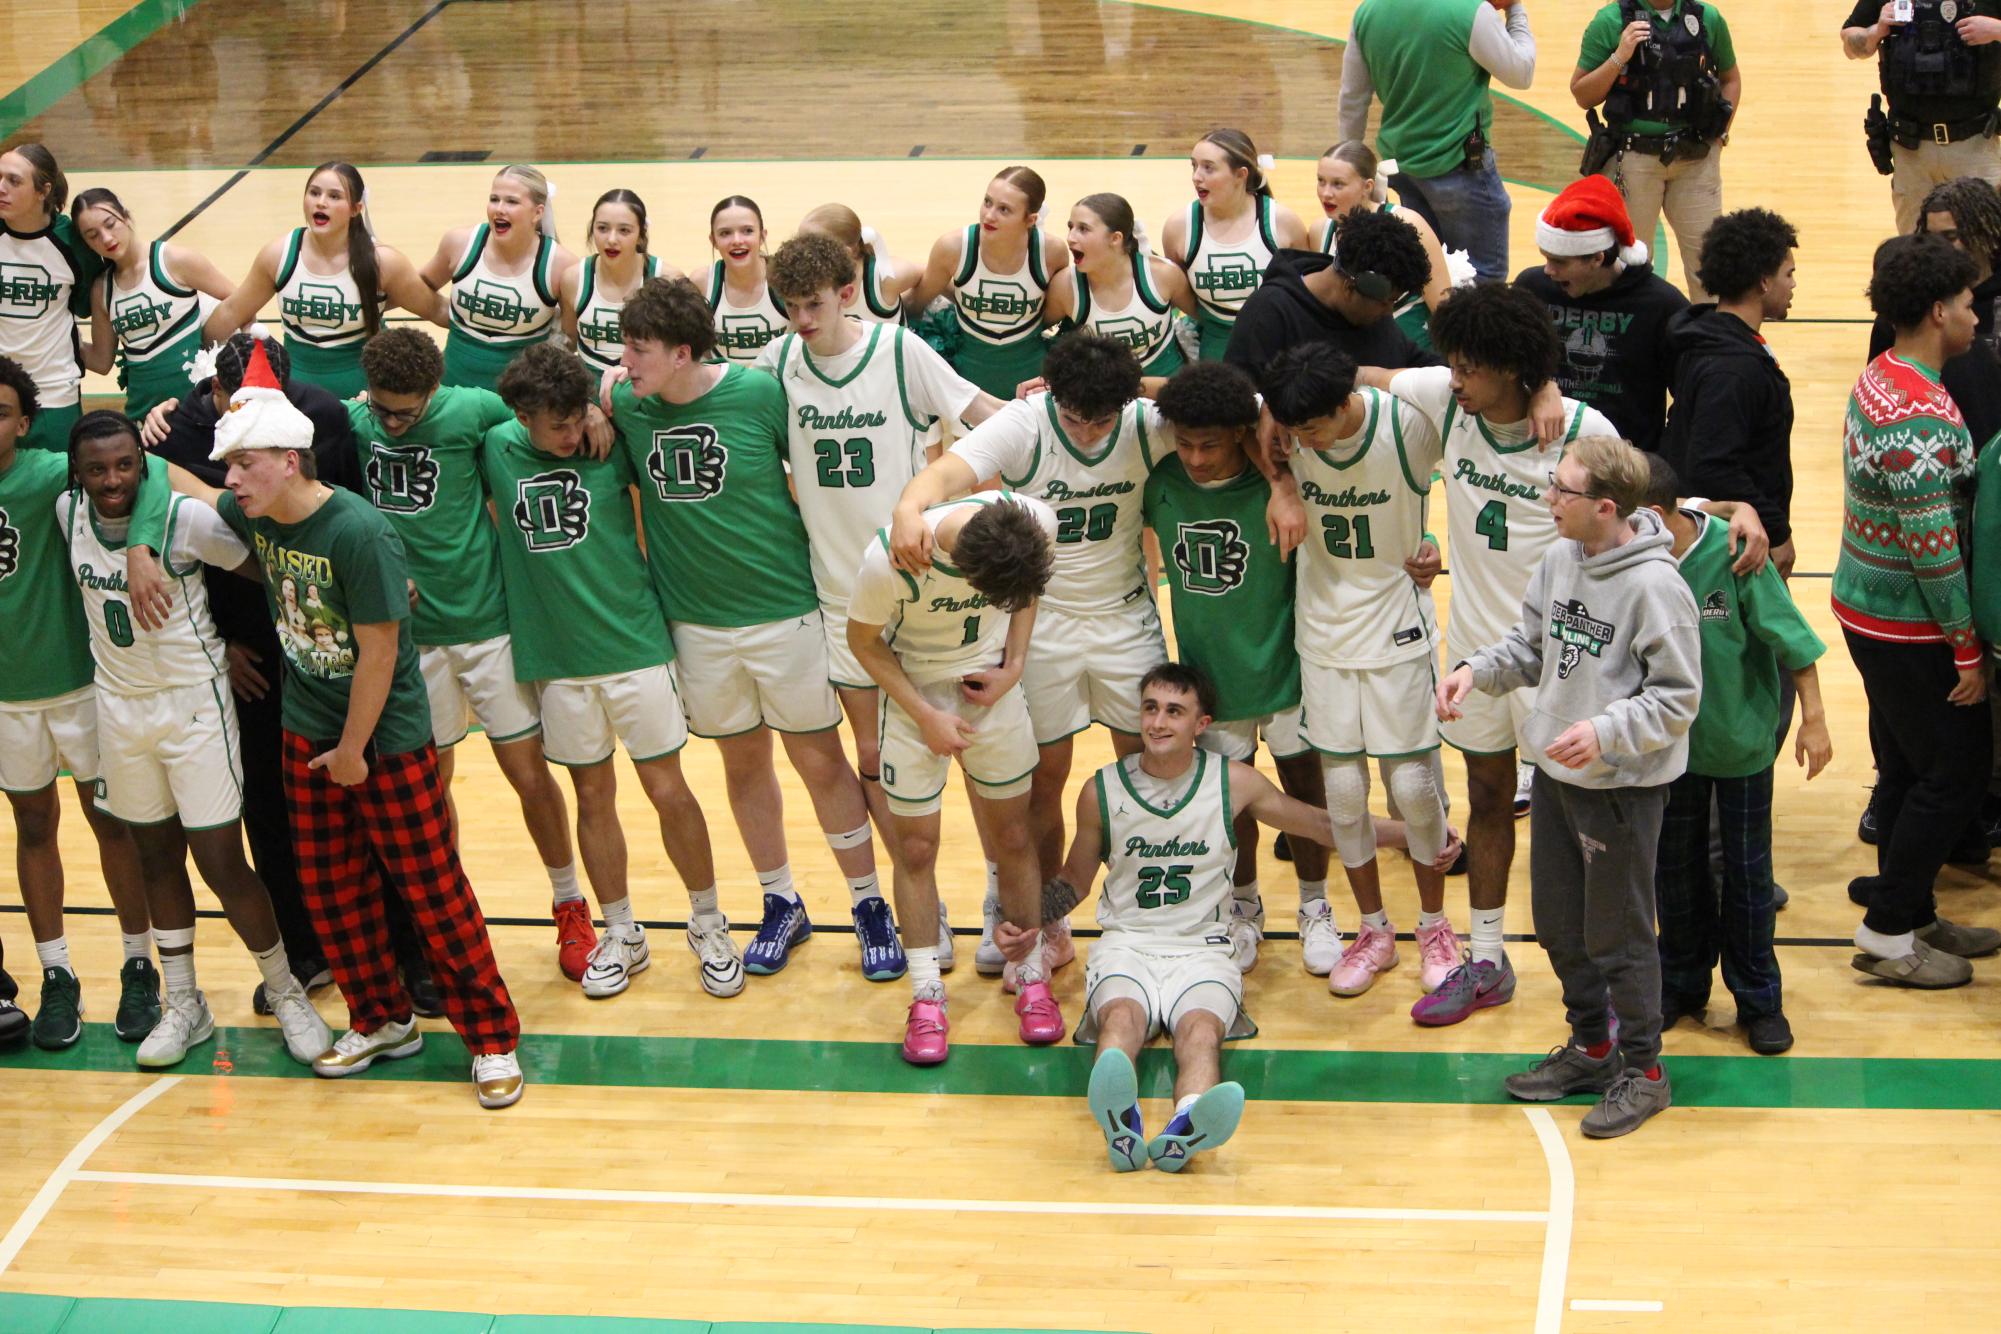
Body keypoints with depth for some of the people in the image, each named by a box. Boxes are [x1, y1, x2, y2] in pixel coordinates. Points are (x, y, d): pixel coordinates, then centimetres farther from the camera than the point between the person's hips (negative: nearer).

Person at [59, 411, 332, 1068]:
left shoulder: (187, 517, -19)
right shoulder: (67, 514, -4)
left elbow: (266, 573, -11)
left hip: (193, 703, -5)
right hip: (119, 706, 5)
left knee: (221, 863, -4)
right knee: (156, 858, 13)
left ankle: (286, 994, 15)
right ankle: (184, 1006, 24)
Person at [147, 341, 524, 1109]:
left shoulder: (358, 533, -25)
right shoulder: (254, 517, -2)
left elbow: (378, 650, -21)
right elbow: (183, 490, 17)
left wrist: (354, 749, -15)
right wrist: (143, 541, -1)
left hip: (388, 738, -7)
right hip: (306, 731, 8)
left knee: (432, 889, -2)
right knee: (330, 888, 13)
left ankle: (493, 1039, 7)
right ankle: (382, 1022, 28)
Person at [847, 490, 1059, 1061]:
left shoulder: (1037, 522, -26)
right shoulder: (888, 559, -34)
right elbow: (864, 641, -14)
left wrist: (1014, 665, -9)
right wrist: (926, 716, -16)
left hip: (993, 686, 2)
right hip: (914, 690, -2)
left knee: (1013, 835, 9)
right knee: (916, 846, 2)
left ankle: (1031, 976, 24)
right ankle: (926, 995, 14)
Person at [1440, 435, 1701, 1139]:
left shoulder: (1655, 586, -22)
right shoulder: (1559, 559, 0)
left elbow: (1677, 696, -18)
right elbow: (1532, 645, 13)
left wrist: (1605, 731, -29)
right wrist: (1477, 670, -4)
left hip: (1622, 785, -8)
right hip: (1553, 772, 8)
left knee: (1619, 934, 3)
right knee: (1559, 923, 18)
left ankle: (1642, 1069, 19)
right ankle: (1591, 1046, 36)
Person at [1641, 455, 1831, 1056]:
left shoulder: (1733, 554, -24)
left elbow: (1791, 639, -15)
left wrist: (1813, 719, -12)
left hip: (1740, 737, -3)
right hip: (1671, 741, 3)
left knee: (1747, 872, 9)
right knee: (1674, 869, 15)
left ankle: (1758, 999, 24)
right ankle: (1682, 984, 33)